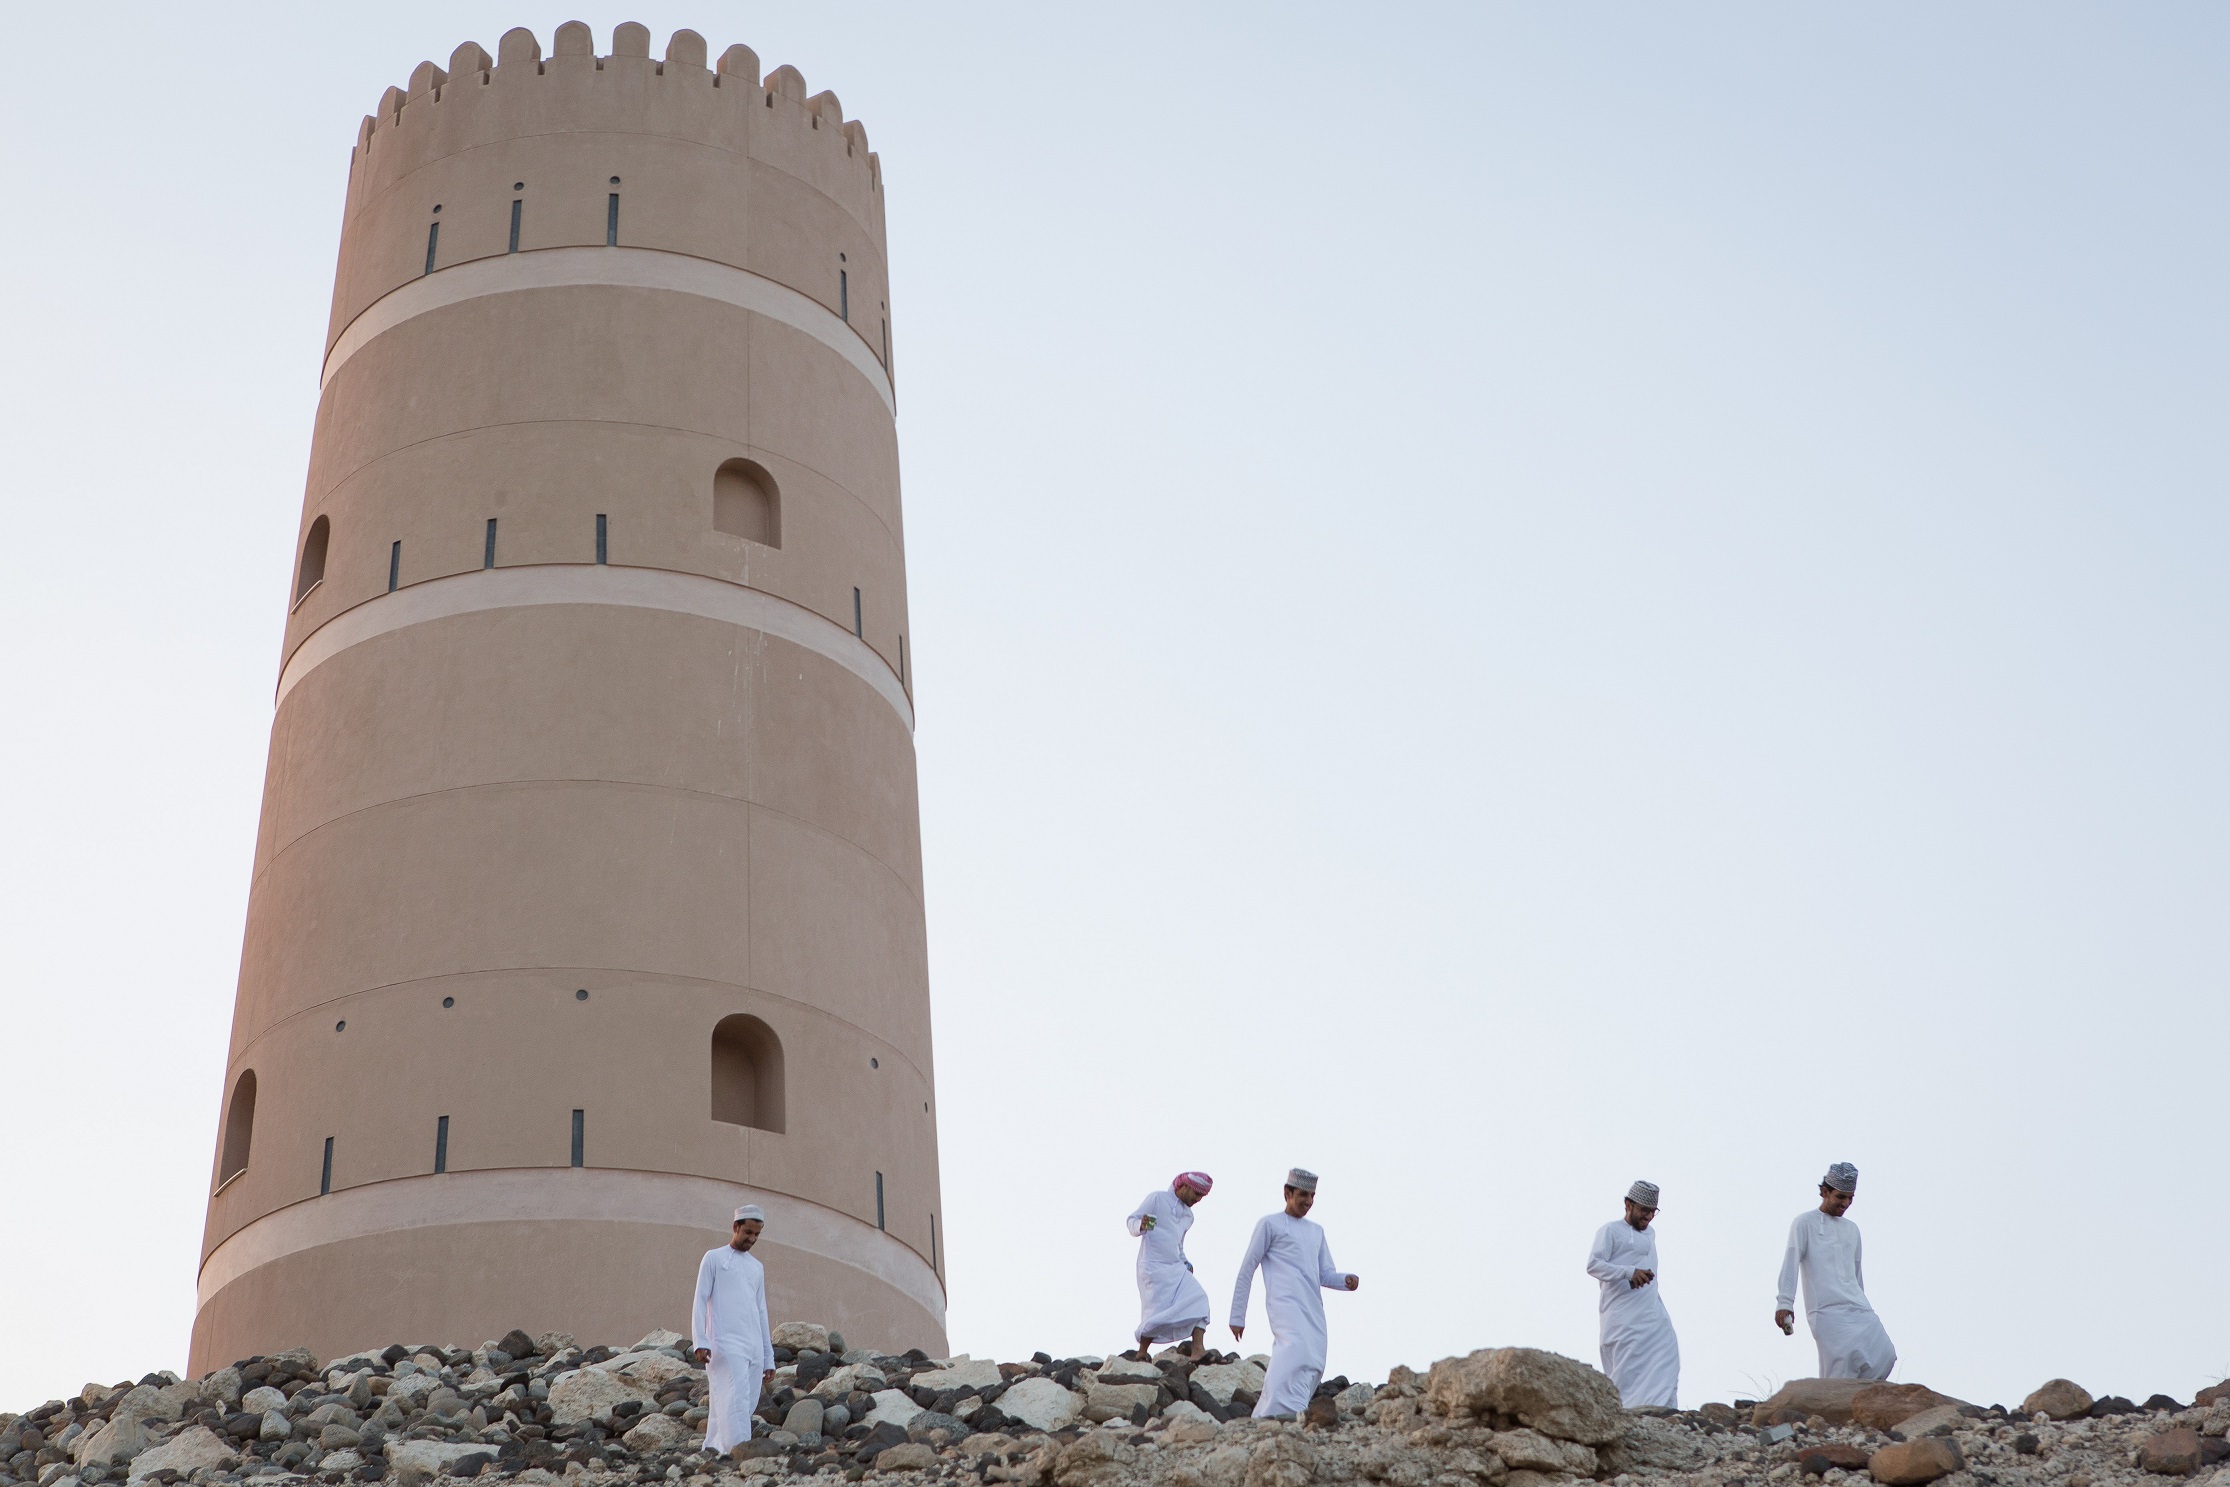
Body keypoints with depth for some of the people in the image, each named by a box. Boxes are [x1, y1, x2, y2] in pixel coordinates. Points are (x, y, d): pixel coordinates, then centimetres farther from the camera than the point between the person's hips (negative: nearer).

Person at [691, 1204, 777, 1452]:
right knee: (736, 1401, -19)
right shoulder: (714, 1259, 5)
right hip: (725, 1346, -6)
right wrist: (699, 1341, -14)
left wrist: (769, 1358, 18)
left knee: (747, 1406, 0)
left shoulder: (757, 1267, 22)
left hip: (754, 1348, 6)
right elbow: (700, 1301, -1)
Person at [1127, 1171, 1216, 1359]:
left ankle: (1197, 1351, -19)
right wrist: (1141, 1226, -31)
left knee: (1198, 1301, -12)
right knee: (1158, 1314, -10)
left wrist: (1185, 1262, 13)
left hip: (1177, 1268, 7)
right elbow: (1131, 1220, -8)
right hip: (1154, 1267, -7)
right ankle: (1141, 1354, 10)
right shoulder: (1157, 1199, -4)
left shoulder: (1188, 1215, 18)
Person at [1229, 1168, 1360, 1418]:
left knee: (1313, 1367, -4)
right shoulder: (1270, 1224, 8)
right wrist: (1237, 1316, 2)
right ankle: (1278, 1412, -42)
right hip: (1285, 1303, -7)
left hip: (1313, 1309, 7)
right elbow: (1247, 1269, 6)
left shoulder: (1316, 1232, 28)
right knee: (1296, 1348, -31)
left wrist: (1346, 1280, 2)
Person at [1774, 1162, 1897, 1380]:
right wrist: (1784, 1302, -16)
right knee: (1843, 1356, -25)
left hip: (1857, 1308, 6)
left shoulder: (1852, 1229, 24)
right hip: (1826, 1309, -6)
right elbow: (1791, 1262, -5)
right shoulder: (1805, 1223, 6)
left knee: (1884, 1355, -13)